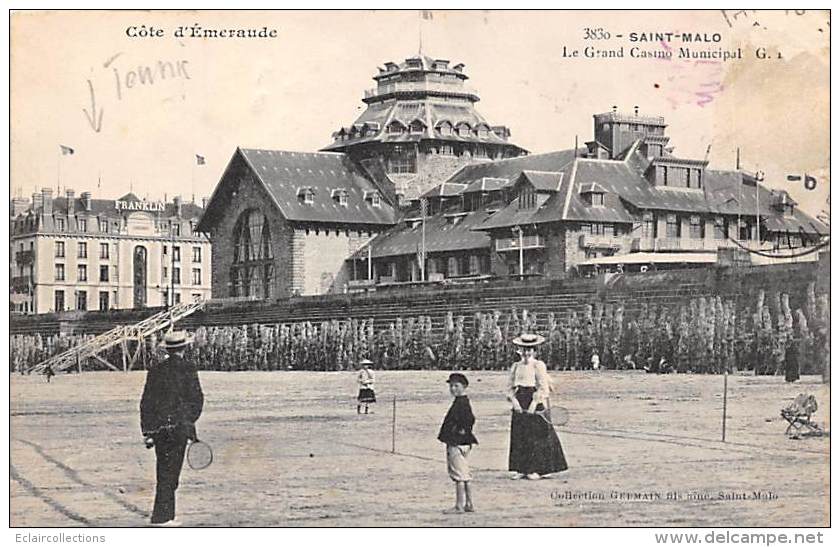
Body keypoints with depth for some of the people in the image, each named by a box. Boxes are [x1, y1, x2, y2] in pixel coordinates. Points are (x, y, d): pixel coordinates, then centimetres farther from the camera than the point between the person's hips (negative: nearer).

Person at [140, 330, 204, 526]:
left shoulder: (155, 370, 5)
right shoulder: (188, 369, -4)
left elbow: (146, 402, 4)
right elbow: (197, 399, -4)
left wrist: (147, 431, 7)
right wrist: (190, 419, 12)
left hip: (159, 427, 3)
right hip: (180, 426, -3)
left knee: (164, 471, 12)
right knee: (171, 471, 0)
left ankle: (167, 514, 14)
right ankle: (161, 515, -4)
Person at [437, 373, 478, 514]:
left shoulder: (462, 403, -15)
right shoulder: (459, 402, 15)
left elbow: (470, 419, -27)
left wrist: (462, 431, -19)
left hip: (458, 443, -11)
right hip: (456, 443, 11)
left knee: (459, 476, -7)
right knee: (465, 476, 14)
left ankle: (459, 506, -4)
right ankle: (468, 504, 19)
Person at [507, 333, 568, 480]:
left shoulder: (539, 365, -4)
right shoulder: (516, 366, 11)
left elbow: (543, 387, -9)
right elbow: (510, 386, 10)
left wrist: (534, 403, -15)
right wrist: (514, 400, -7)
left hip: (535, 401, -5)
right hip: (519, 403, 5)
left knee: (536, 436, -4)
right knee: (518, 436, 3)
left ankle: (537, 469, 2)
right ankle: (520, 469, 8)